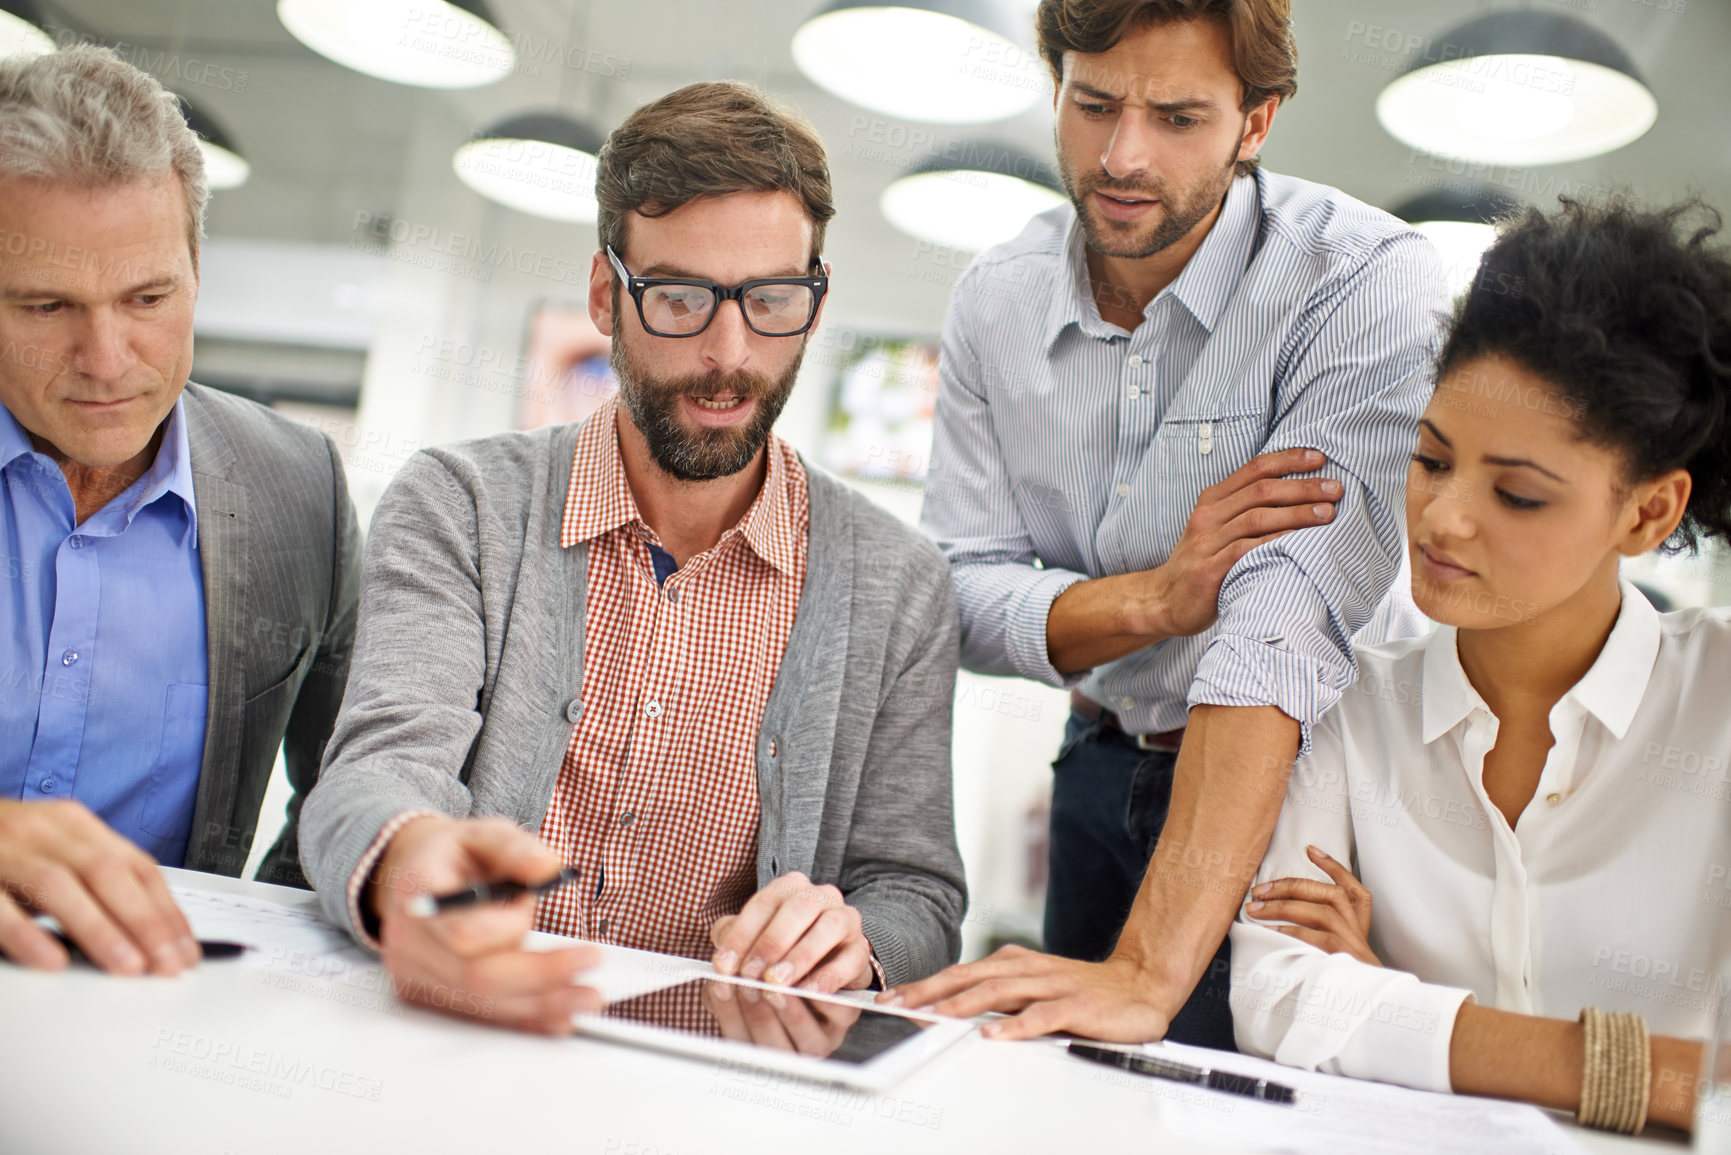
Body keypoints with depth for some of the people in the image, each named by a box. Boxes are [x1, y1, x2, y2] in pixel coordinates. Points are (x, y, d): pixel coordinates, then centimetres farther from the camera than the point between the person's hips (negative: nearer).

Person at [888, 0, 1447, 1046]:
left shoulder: (1370, 283, -22)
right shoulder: (996, 300, -5)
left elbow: (1287, 628, -34)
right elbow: (962, 597, -6)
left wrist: (1149, 971, -41)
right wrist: (1157, 595, -26)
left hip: (1305, 775, -4)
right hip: (1104, 767, 5)